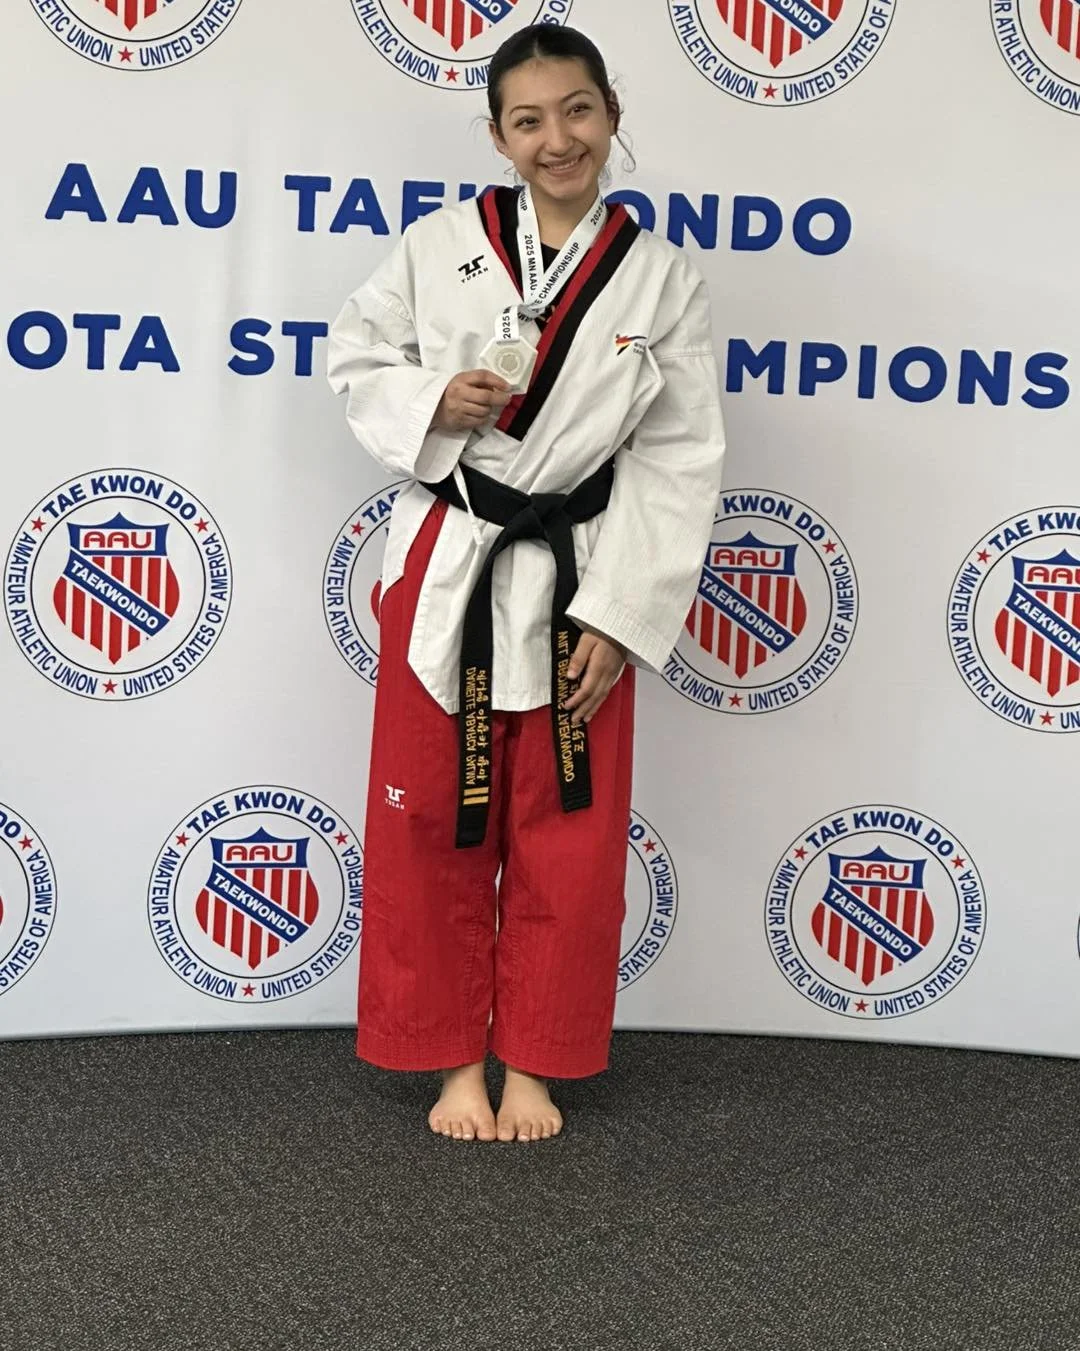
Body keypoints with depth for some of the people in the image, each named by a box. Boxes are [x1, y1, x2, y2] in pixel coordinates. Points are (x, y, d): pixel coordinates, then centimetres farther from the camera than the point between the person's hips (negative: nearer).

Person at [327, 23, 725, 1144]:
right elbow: (357, 357, 8)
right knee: (430, 829, 6)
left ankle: (532, 1062, 27)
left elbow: (678, 461, -3)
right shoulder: (439, 246, -3)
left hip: (578, 583, 0)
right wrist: (433, 404, -14)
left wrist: (621, 613, -9)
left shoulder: (663, 282, -3)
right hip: (446, 570, 0)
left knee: (566, 839, 8)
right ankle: (456, 1057, 25)